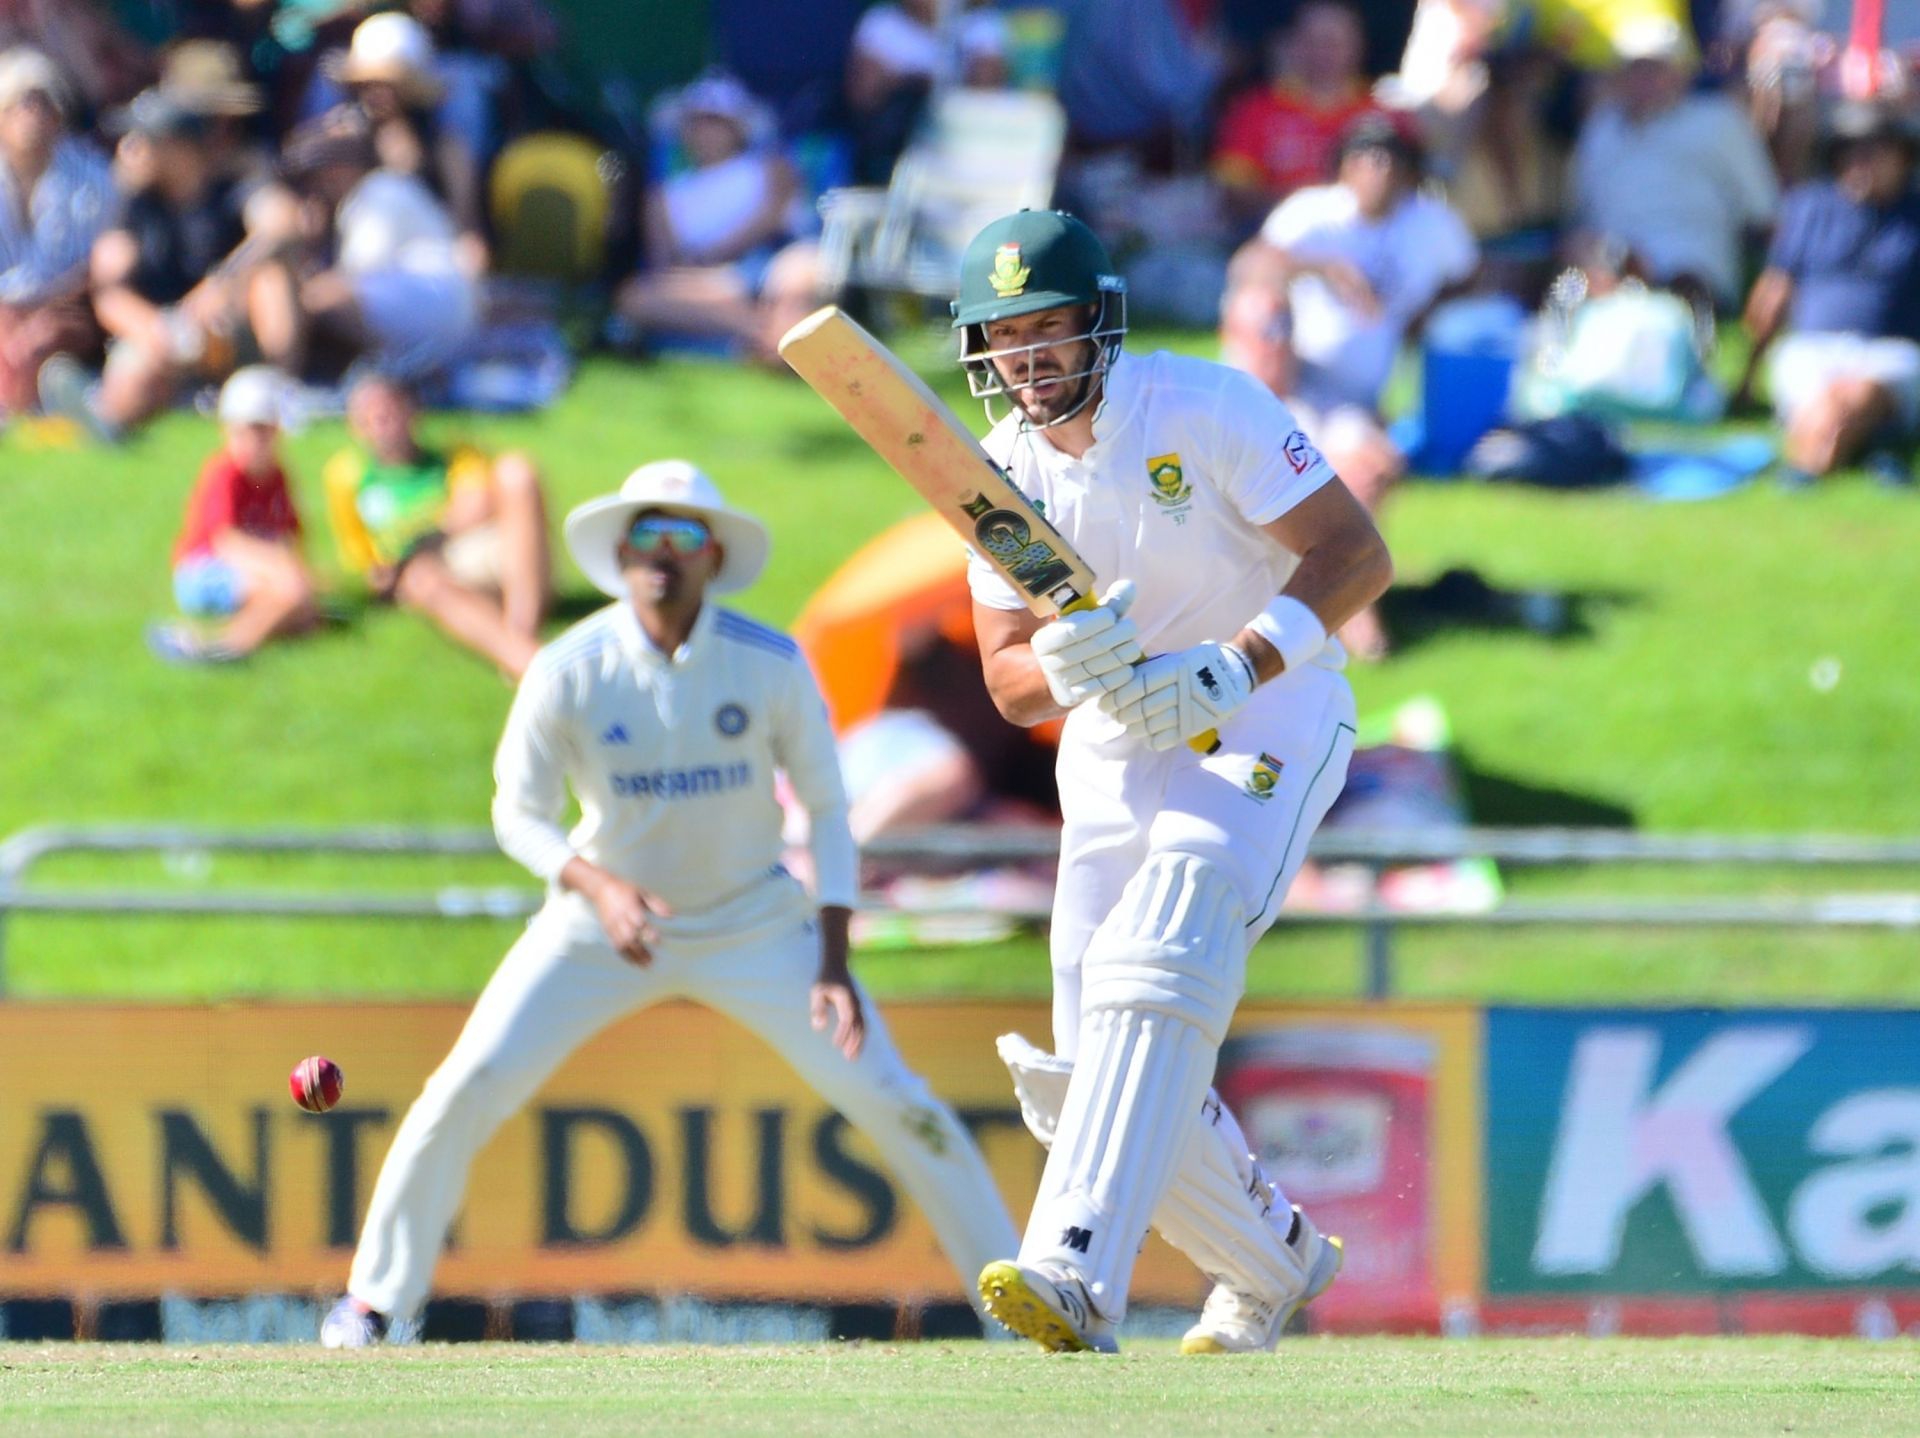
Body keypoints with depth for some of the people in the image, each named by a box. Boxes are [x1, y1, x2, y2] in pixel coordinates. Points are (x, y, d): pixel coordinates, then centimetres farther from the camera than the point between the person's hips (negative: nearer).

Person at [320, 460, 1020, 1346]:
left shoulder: (770, 666, -15)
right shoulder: (568, 673, -17)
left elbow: (825, 809, -6)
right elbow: (518, 815, -7)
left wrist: (833, 963, -14)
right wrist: (598, 888, -27)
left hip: (754, 921, 0)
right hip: (606, 917, 0)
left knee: (891, 1101, -8)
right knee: (468, 1088, -13)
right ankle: (375, 1297, 3)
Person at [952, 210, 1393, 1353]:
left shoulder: (1205, 407, -15)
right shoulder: (1004, 471, 0)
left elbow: (1357, 553, -17)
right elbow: (1009, 686, 0)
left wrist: (1236, 665, -31)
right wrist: (1063, 669, -25)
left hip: (1271, 723, -6)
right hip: (1114, 755, 6)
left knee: (1158, 959, -31)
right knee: (1083, 1080, 0)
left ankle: (1079, 1273, -43)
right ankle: (1276, 1263, 26)